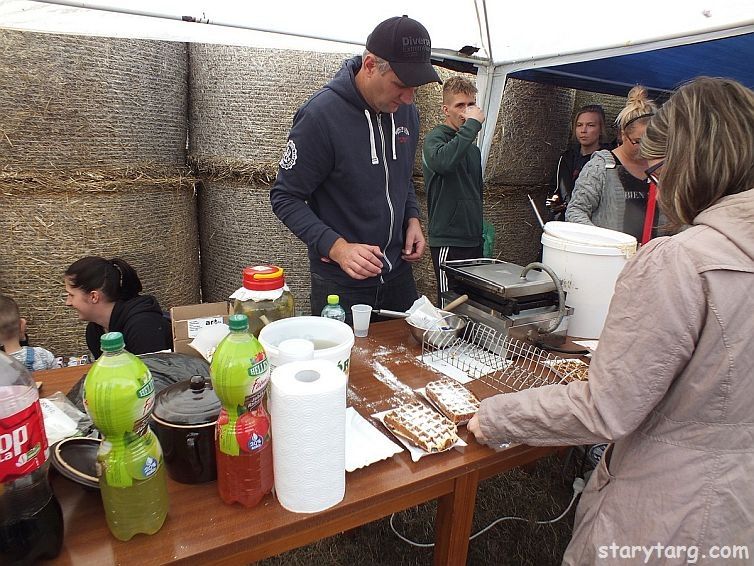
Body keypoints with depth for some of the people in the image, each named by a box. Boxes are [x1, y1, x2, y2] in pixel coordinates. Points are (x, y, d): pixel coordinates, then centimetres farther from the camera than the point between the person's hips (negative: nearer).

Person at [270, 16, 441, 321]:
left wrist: (412, 218, -1)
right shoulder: (320, 114, -20)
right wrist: (337, 247, -28)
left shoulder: (406, 112, 1)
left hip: (399, 273, 6)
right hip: (340, 284, -6)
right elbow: (285, 197, -15)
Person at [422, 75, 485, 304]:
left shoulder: (473, 149, 19)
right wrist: (473, 123, -23)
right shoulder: (435, 138, -6)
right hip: (448, 242, -8)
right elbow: (444, 161, -32)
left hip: (473, 241, 8)